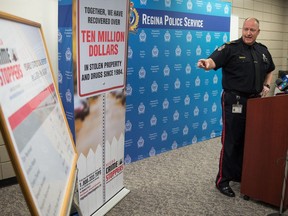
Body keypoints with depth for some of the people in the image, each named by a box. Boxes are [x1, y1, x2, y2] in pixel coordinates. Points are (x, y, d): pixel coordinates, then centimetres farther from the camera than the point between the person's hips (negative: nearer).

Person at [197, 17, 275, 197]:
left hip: (255, 102, 7)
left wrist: (266, 85, 8)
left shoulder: (263, 50, 11)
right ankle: (223, 180, 11)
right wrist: (207, 63, -49)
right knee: (231, 142, -1)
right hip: (235, 102, -6)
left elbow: (269, 71, 26)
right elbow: (214, 61, -26)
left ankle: (241, 175, 32)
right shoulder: (230, 48, -9)